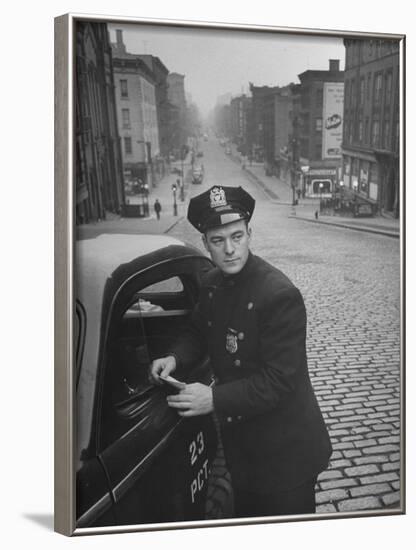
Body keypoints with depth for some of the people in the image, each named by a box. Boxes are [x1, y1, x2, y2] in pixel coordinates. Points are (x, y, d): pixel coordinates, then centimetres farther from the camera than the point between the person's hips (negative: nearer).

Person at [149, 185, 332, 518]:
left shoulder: (280, 295, -28)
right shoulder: (212, 285, -4)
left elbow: (279, 381, -27)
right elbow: (198, 333, 12)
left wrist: (215, 399, -32)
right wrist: (176, 358, -7)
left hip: (285, 450, -6)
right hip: (239, 440, 7)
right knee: (245, 515, 28)